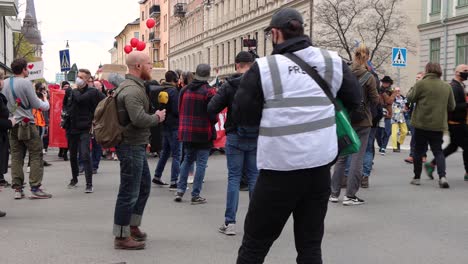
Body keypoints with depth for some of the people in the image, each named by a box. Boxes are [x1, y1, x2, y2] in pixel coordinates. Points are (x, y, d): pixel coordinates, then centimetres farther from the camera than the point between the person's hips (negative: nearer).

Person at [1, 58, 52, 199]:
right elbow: (35, 104, -8)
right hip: (26, 124, -6)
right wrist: (46, 103, 11)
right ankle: (35, 188, -3)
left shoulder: (5, 83, 8)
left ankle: (17, 189, 8)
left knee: (16, 157, 8)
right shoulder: (26, 83, -11)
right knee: (36, 156, 0)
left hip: (12, 124, 7)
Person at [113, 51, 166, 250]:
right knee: (129, 192, -4)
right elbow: (139, 119, -29)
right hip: (131, 146, -11)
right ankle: (122, 237, 5)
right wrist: (157, 118, -12)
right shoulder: (132, 90, -19)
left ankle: (133, 226, 31)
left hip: (136, 145, 11)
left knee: (144, 186, 20)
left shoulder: (134, 86, 15)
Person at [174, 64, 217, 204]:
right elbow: (212, 114, -13)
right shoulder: (208, 91, -13)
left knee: (187, 160, 18)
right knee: (201, 163, 2)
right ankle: (196, 195, 4)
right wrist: (214, 122, 8)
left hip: (187, 132, 5)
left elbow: (180, 110, 12)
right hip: (203, 133, -5)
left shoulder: (185, 90, 6)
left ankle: (180, 190, 13)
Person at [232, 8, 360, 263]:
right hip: (321, 165, 4)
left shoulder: (263, 67, -7)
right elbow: (354, 99, 15)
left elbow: (241, 116, -3)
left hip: (280, 168, -3)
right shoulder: (333, 61, 4)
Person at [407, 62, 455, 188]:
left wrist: (411, 89, 15)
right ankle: (442, 176, -10)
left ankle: (417, 177, 17)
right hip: (439, 125, 3)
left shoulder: (421, 84, -10)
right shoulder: (447, 87, 4)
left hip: (422, 124, -3)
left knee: (419, 151, 10)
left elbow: (410, 98, -3)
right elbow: (451, 107, 9)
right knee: (438, 151, 8)